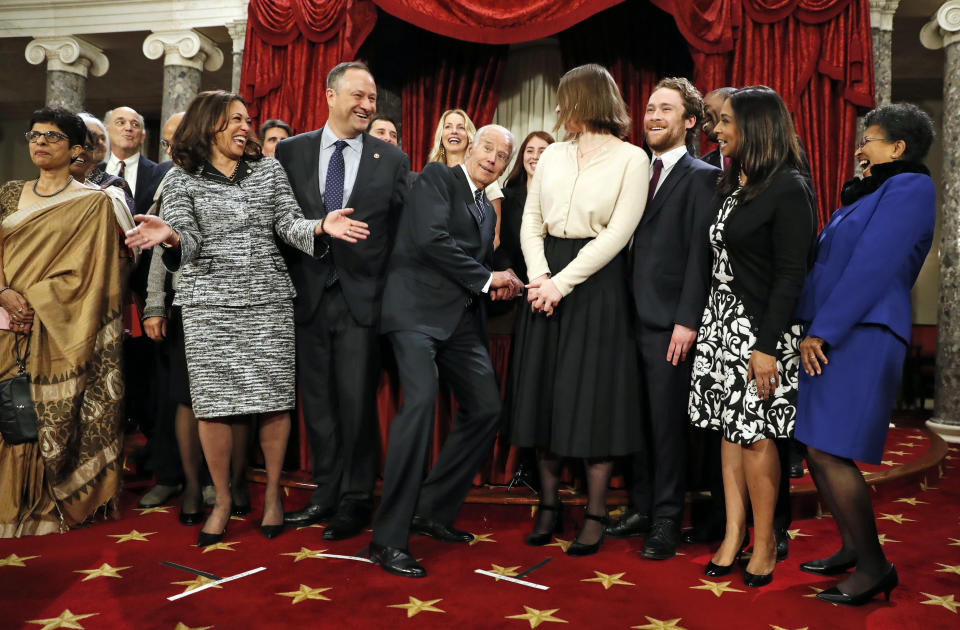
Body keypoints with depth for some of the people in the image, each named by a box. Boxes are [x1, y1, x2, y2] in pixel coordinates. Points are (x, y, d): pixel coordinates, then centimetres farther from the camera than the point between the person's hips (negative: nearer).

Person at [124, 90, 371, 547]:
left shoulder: (269, 171, 12)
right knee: (214, 403, -1)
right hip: (210, 303, -1)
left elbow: (289, 224, 3)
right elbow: (187, 244, -4)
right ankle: (222, 500, 17)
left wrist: (320, 227, -18)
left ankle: (272, 492, 19)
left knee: (274, 398, 1)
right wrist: (170, 236, -28)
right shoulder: (182, 180, 7)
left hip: (268, 300, 1)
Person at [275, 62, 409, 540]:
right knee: (317, 400, 10)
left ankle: (356, 500, 16)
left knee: (357, 400, 0)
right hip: (308, 296, 2)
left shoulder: (392, 160, 4)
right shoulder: (290, 151, 6)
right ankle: (326, 493, 24)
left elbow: (402, 229, 4)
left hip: (363, 298, -2)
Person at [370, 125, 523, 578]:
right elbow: (431, 238, -14)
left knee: (486, 407, 0)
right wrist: (486, 279, -8)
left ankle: (433, 511, 14)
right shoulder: (436, 177, 2)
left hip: (462, 316, 8)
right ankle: (388, 538, -16)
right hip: (418, 306, -8)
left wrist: (498, 284, 3)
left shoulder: (486, 210, 25)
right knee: (421, 400, -24)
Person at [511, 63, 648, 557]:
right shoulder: (553, 155, 13)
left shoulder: (631, 158, -2)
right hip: (547, 280, 5)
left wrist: (562, 282, -17)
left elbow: (618, 233, -12)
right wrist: (540, 276, -8)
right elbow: (530, 220, 9)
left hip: (596, 281, -5)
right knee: (544, 392, 6)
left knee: (592, 397, -2)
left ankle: (596, 515, 10)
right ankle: (550, 506, 19)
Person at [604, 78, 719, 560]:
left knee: (668, 422, 2)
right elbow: (627, 243, 13)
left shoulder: (701, 177, -1)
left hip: (667, 322, -6)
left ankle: (666, 520, 14)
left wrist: (687, 321, -15)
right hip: (630, 317, 6)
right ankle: (640, 508, 25)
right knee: (634, 418, 11)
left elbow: (700, 254, -9)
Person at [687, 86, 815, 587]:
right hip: (722, 321, 8)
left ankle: (764, 541, 14)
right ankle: (733, 534, 18)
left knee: (754, 433, -2)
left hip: (760, 328, -8)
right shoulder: (732, 184, 13)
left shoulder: (788, 189, -11)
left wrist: (767, 345, -19)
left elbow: (791, 275, -14)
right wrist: (694, 324, 10)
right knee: (729, 428, 9)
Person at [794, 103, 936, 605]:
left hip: (859, 337, -9)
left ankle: (874, 566, 1)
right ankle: (852, 549, 23)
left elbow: (872, 267, -17)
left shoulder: (909, 188, -7)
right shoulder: (870, 193, 22)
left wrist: (822, 331, -17)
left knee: (827, 451, -12)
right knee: (816, 446, 10)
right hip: (832, 335, 9)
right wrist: (814, 330, 13)